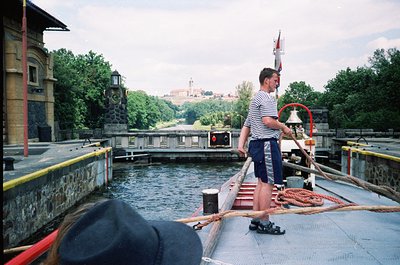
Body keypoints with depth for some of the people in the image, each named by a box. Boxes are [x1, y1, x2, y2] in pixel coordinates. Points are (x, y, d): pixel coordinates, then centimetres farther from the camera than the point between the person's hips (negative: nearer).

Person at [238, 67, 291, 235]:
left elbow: (246, 125, 20)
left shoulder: (255, 98, 24)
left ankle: (255, 220, 15)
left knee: (261, 182, 12)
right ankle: (264, 223, -2)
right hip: (267, 143, -10)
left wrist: (241, 145, 13)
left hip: (257, 144, 10)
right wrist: (284, 127, -8)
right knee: (268, 183, -7)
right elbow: (268, 121, -24)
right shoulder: (266, 97, -9)